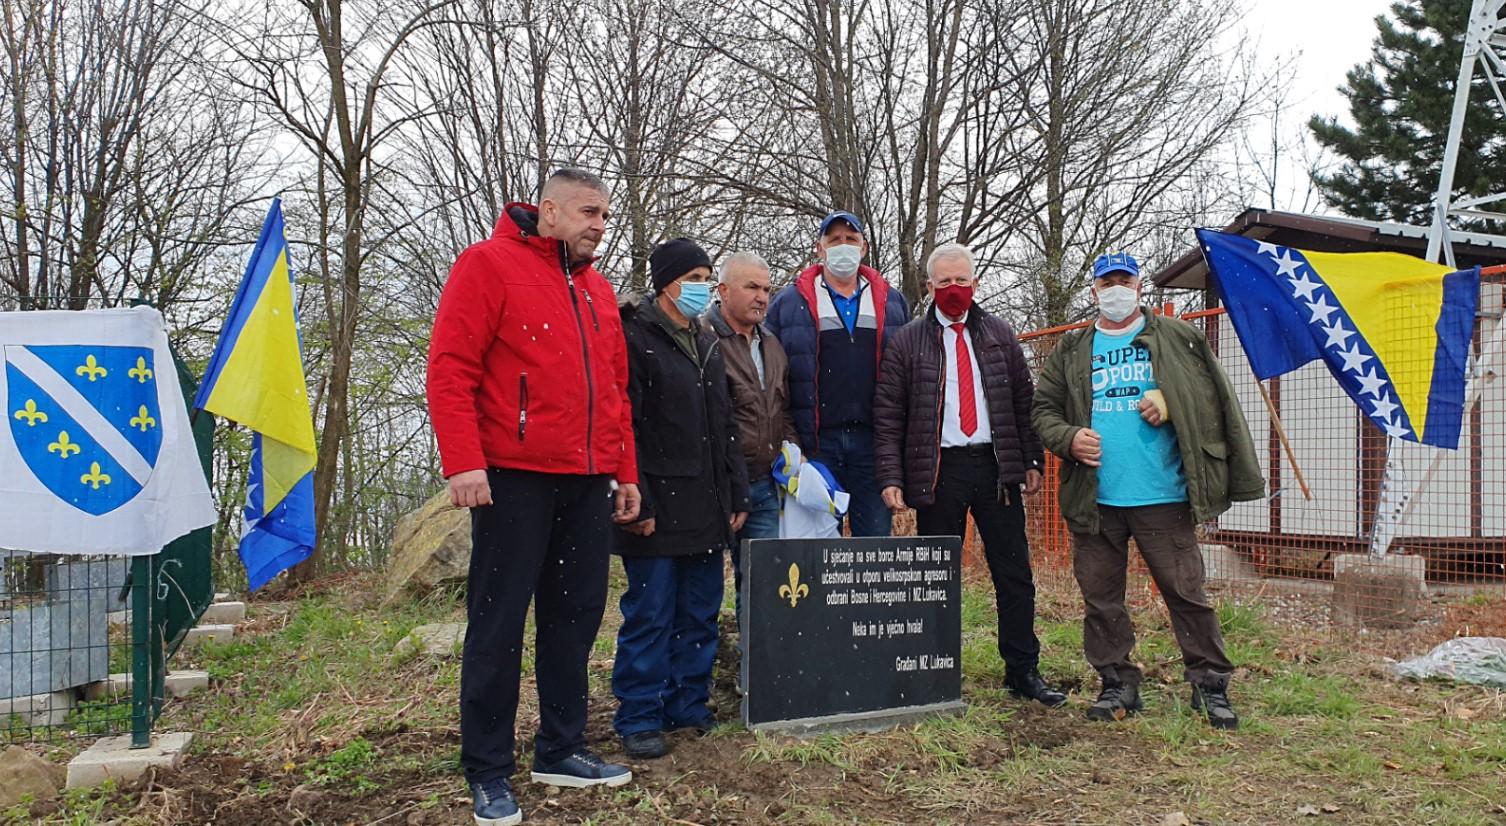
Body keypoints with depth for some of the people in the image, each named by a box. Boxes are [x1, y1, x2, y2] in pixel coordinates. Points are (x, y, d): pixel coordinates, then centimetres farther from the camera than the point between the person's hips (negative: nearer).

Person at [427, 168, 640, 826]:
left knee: (575, 617, 11)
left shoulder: (597, 289, 19)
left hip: (589, 482, 7)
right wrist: (464, 462, -17)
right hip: (513, 477, -7)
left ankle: (560, 751, 25)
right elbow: (450, 369, -10)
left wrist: (625, 471, 18)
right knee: (498, 625, 0)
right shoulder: (488, 264, -2)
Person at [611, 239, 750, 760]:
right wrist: (637, 503, -17)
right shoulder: (634, 340, -6)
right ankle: (639, 720, 10)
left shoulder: (708, 347, 19)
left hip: (707, 510, 8)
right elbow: (623, 429, -12)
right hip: (659, 509, -7)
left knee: (701, 614, 12)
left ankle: (689, 706, 24)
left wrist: (737, 494, 16)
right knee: (650, 615, -1)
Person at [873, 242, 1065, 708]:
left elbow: (1024, 400, 12)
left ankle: (1023, 672, 17)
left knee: (1015, 574, 6)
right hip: (937, 470, -2)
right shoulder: (907, 342, 3)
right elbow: (888, 416, 0)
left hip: (996, 466, 3)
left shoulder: (1000, 335, 11)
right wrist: (891, 478, -8)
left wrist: (1032, 459, 4)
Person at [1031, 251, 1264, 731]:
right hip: (1094, 498, 2)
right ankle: (1118, 685, 20)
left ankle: (1210, 684, 15)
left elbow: (1212, 396, 5)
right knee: (1100, 597, 7)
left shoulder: (1176, 339, 8)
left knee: (1186, 591, 2)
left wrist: (1170, 403, -12)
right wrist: (1068, 438, -10)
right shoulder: (1072, 351, 12)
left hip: (1162, 496, -2)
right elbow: (1044, 409, 9)